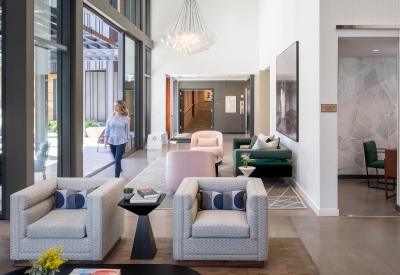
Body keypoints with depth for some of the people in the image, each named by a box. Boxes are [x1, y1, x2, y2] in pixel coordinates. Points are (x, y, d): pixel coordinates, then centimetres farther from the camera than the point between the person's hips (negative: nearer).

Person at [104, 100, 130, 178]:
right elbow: (107, 130, 4)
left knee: (117, 160, -10)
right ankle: (119, 169, 49)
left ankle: (116, 177, -4)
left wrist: (128, 144, 4)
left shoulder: (126, 119, -4)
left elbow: (127, 131, 1)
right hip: (112, 142, 3)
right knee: (116, 159, 19)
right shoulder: (110, 117, 0)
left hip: (121, 142, -3)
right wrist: (105, 141, -1)